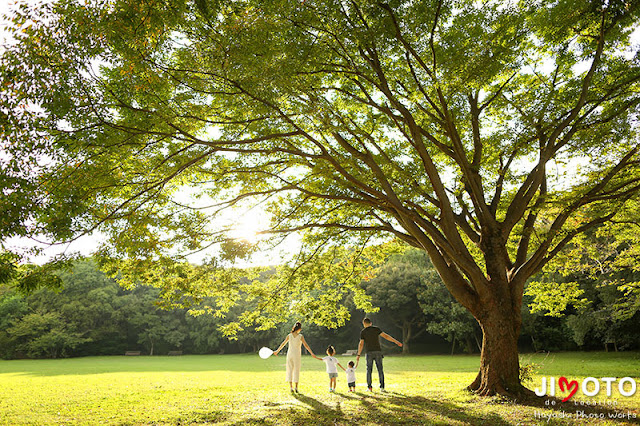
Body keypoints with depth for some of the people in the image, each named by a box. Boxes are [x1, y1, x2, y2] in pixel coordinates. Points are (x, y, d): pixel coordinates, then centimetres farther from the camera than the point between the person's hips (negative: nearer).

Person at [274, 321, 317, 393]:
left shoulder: (289, 335, -2)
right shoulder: (300, 336, -9)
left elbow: (283, 344, 6)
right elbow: (306, 345, -10)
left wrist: (277, 351, 18)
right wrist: (312, 353, -5)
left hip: (290, 354, 2)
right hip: (297, 355, -2)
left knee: (290, 371, 8)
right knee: (296, 371, 8)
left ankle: (291, 387, 3)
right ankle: (296, 388, 8)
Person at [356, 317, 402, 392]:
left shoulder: (362, 332, 1)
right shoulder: (376, 329, 4)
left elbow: (361, 344, -6)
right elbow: (386, 336, -3)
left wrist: (358, 355, -1)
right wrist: (396, 342, -1)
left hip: (369, 352, -1)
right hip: (378, 351, 1)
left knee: (369, 370, 9)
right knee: (380, 370, 5)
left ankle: (369, 387, 5)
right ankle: (382, 387, 0)